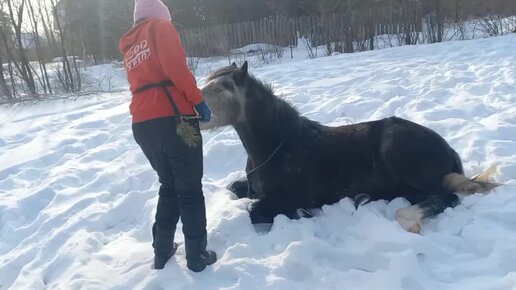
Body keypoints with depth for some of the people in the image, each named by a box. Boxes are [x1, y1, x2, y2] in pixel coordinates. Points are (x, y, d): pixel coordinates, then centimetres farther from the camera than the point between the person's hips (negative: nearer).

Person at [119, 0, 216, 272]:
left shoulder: (129, 48, 25)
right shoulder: (160, 27, 4)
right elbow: (175, 66, -13)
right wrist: (198, 100, -7)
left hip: (142, 126, 7)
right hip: (172, 119, -7)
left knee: (168, 186, 21)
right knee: (190, 189, 5)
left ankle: (162, 251, 25)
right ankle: (197, 255, 12)